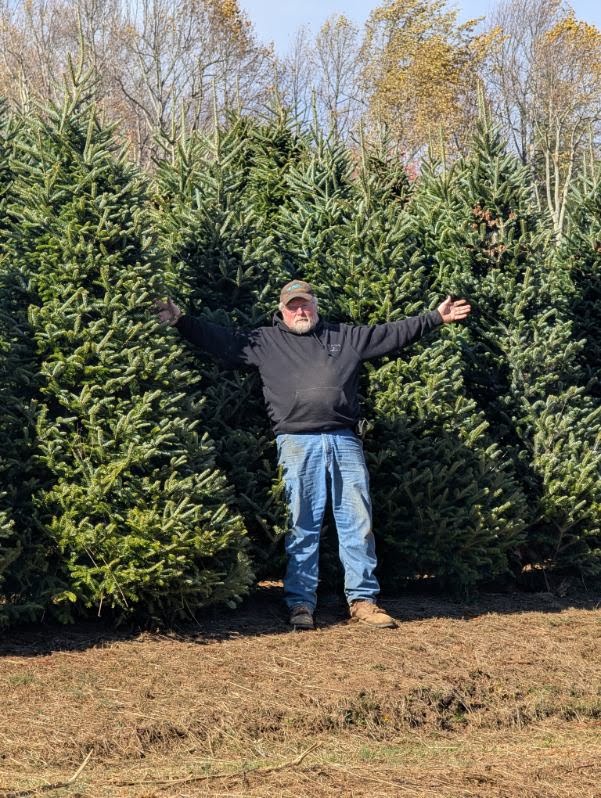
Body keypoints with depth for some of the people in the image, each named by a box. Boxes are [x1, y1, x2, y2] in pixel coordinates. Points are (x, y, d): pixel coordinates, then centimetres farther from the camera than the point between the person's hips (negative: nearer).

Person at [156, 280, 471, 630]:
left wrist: (437, 318, 17)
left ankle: (363, 599, 8)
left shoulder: (347, 337, 18)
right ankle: (301, 603, 4)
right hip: (297, 443, -2)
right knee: (302, 526, -2)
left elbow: (394, 333, 20)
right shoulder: (265, 342, 13)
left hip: (344, 441, 2)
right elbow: (223, 340, 7)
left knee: (358, 521, 1)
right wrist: (182, 321, -4)